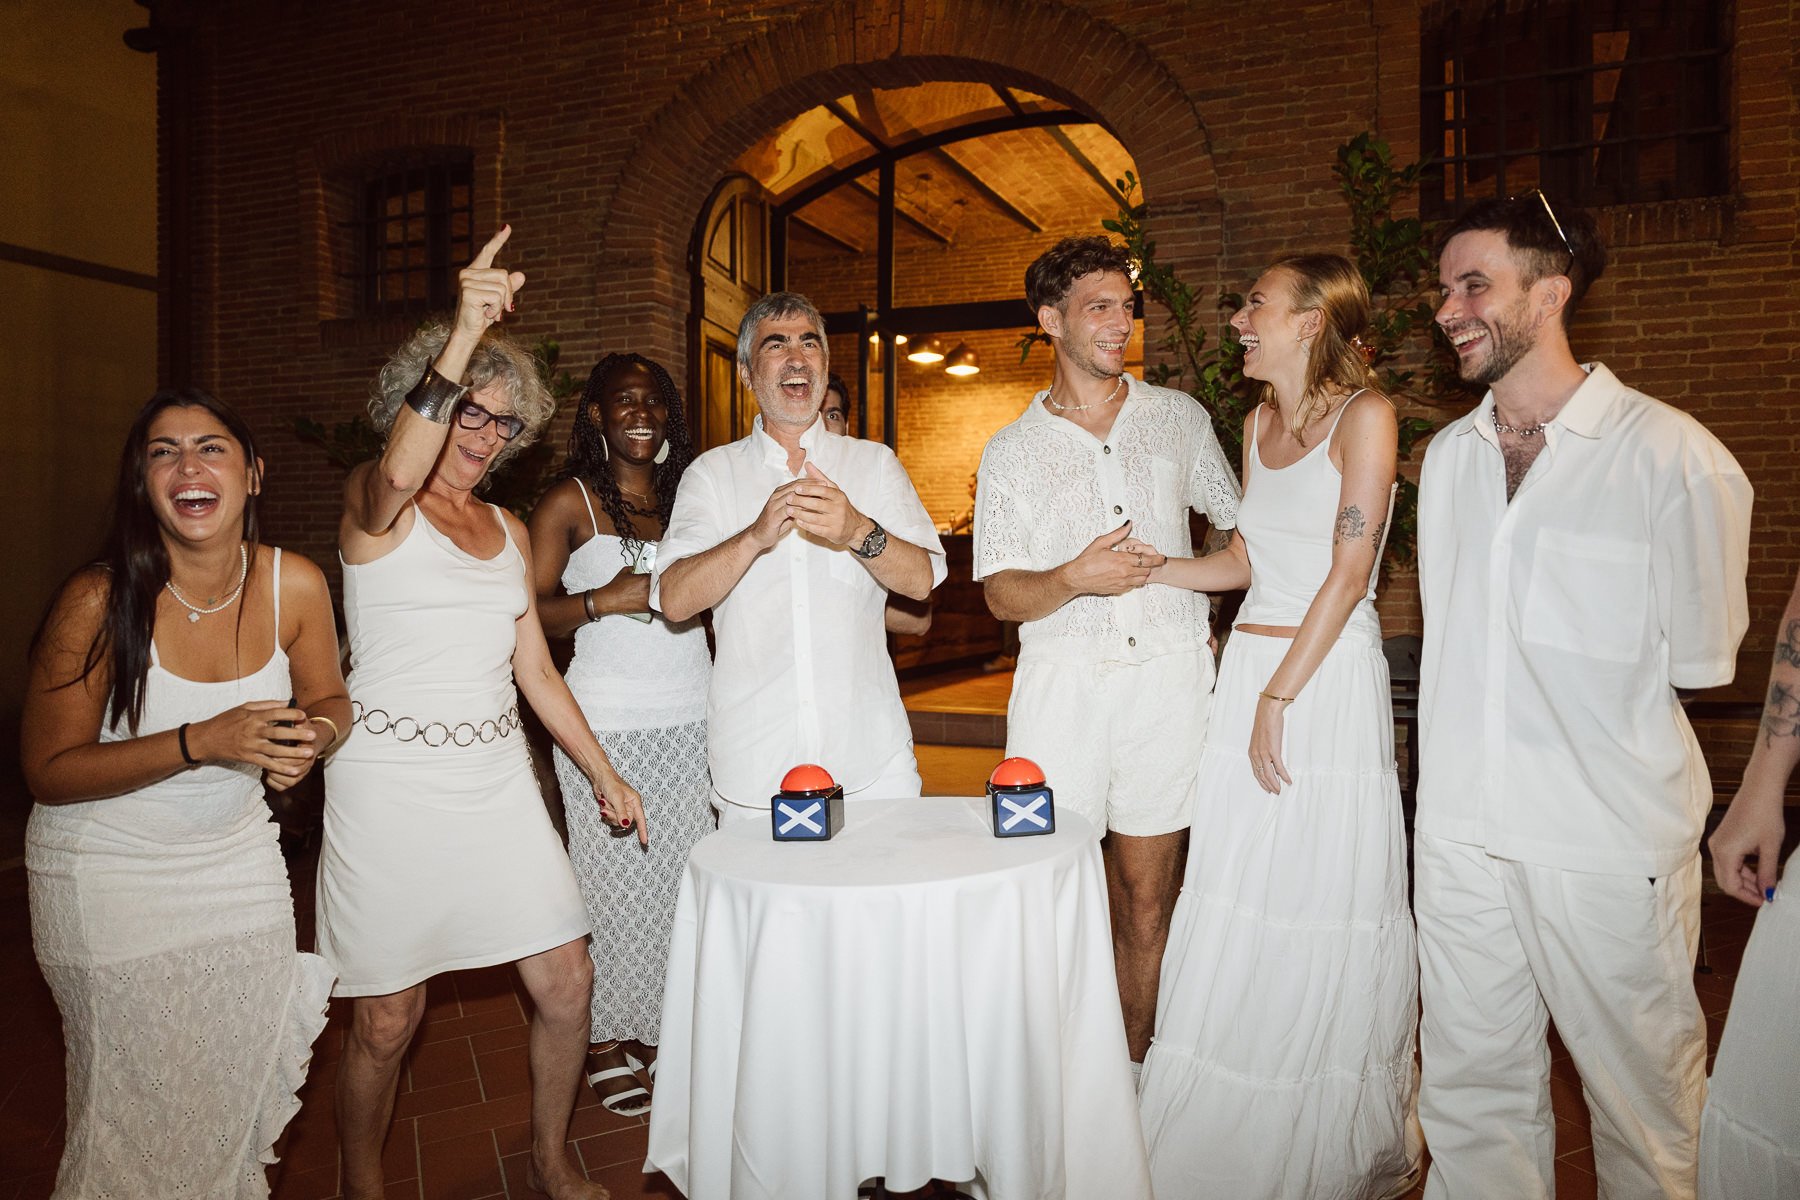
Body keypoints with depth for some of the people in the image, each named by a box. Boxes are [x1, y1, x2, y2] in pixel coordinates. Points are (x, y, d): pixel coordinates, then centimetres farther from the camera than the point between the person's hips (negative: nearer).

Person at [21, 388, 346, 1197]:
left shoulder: (295, 585, -11)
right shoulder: (99, 600, -20)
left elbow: (329, 699, 4)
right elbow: (46, 771, -16)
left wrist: (313, 734, -19)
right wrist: (201, 742, -29)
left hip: (239, 858, 3)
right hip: (109, 873, -3)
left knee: (245, 1081, 15)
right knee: (145, 1105, 7)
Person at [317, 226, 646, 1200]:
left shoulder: (509, 530, 13)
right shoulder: (374, 503, -4)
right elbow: (398, 476, -32)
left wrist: (603, 773, 13)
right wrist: (463, 338, -42)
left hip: (496, 779, 6)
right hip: (392, 782, -5)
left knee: (566, 984, 6)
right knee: (386, 1022, 3)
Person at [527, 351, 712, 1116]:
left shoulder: (688, 495, 14)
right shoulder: (568, 504, 1)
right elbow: (529, 611, -5)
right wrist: (603, 600, -17)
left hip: (692, 716, 4)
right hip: (609, 724, -4)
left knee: (685, 876, 6)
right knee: (614, 882, 0)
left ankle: (662, 1028, 23)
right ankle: (606, 1043, 17)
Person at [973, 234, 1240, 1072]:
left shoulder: (1179, 419, 11)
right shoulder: (1011, 453, 7)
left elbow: (1247, 526, 22)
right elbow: (1001, 594, 2)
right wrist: (1074, 578, -17)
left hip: (1169, 669, 1)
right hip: (1063, 678, -1)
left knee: (1147, 891, 7)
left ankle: (1134, 1066, 22)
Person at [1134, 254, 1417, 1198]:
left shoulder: (1365, 414, -7)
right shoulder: (1260, 421, 13)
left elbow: (1348, 572, -13)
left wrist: (1278, 699, -14)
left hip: (1331, 677, -6)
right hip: (1248, 666, 6)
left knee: (1325, 901, 3)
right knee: (1237, 905, 11)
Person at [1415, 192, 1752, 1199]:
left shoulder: (1672, 454, -10)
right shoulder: (1447, 455, 10)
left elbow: (1700, 657, -7)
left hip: (1610, 842, -5)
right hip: (1460, 826, 5)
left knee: (1643, 1093, 12)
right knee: (1472, 1084, 15)